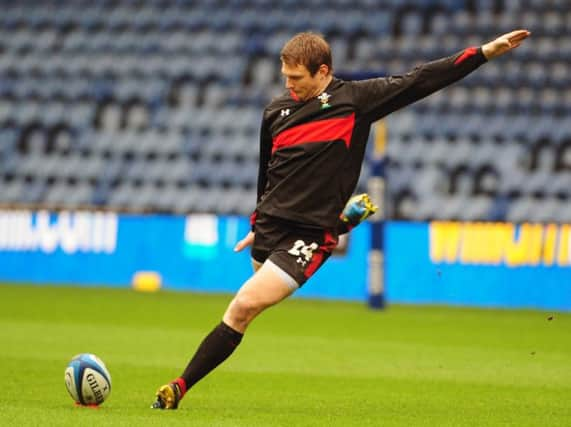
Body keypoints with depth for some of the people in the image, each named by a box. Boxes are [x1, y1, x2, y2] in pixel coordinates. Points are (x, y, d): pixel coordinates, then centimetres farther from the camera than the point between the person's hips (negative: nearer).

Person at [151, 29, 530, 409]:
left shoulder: (356, 99, -5)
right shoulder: (276, 112, 8)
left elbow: (421, 80, -5)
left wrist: (487, 51, -10)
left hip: (309, 234, -6)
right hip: (270, 223, 6)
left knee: (246, 306, -17)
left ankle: (182, 387, -10)